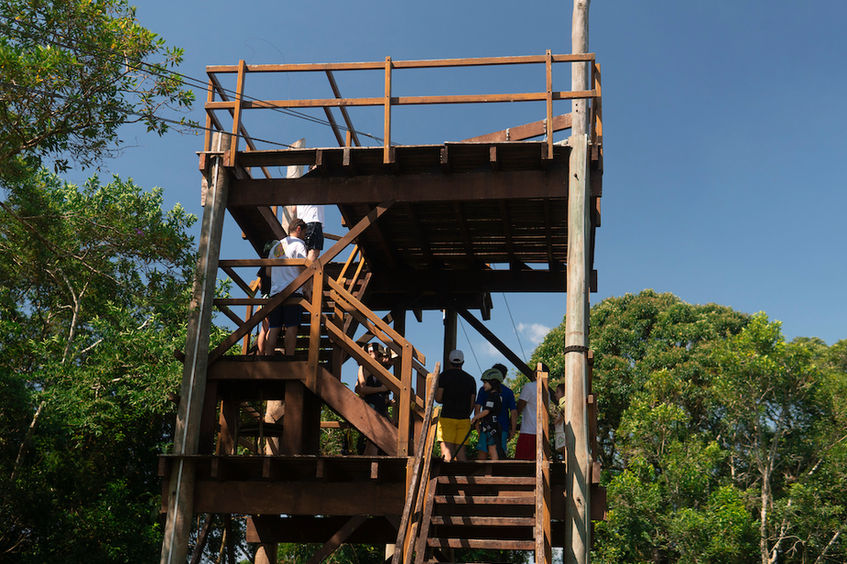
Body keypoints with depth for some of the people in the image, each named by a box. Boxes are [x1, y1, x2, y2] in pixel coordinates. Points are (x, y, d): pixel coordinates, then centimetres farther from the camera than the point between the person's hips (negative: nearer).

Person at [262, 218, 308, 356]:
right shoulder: (298, 243, 1)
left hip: (275, 291, 6)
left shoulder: (276, 246, 22)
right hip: (293, 290, -6)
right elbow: (302, 267, -7)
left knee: (273, 328, 3)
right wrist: (306, 287, -1)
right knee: (291, 327, -7)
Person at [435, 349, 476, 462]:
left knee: (446, 450, -10)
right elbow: (472, 403, 11)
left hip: (447, 417, -4)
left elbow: (438, 398, -4)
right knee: (460, 451, 7)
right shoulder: (470, 379, 13)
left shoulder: (444, 375, 1)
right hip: (464, 419, 4)